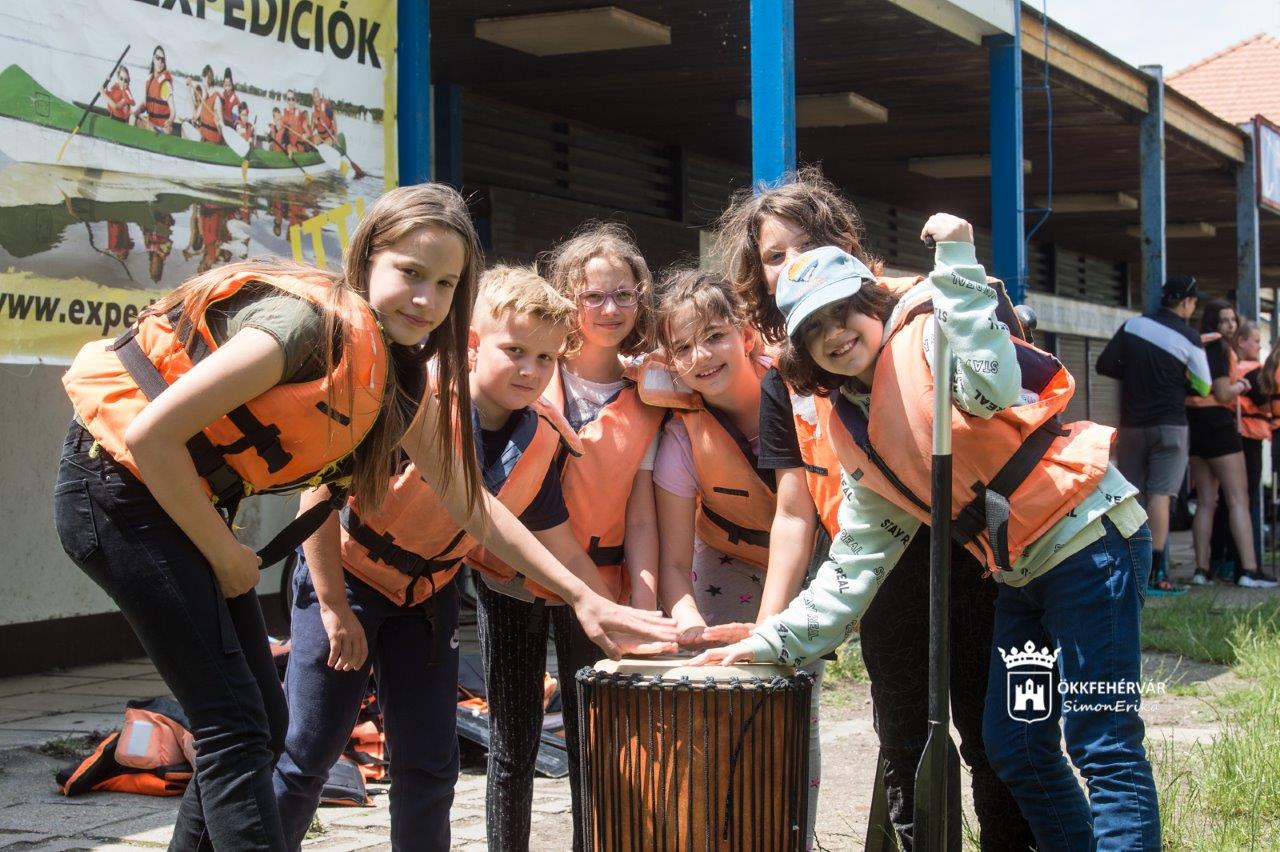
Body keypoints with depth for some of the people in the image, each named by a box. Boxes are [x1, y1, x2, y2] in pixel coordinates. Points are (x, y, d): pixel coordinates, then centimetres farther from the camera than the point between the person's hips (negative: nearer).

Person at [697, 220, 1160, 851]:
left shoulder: (927, 333, -9)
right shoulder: (850, 431, 12)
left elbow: (992, 386, -31)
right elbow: (857, 561, 11)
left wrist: (955, 262, -27)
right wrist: (773, 641, 5)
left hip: (1088, 538, -9)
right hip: (1020, 574, 9)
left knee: (1103, 748, -8)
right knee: (1011, 750, 12)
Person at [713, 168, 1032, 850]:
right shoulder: (782, 383, 8)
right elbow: (794, 514, 7)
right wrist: (768, 627, -1)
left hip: (962, 555, -3)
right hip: (882, 582, 3)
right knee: (906, 755, 8)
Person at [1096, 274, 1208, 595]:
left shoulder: (1134, 325, 2)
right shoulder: (1188, 338, -6)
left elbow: (1104, 365, 3)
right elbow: (1203, 388, 0)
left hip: (1132, 424, 4)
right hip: (1170, 424, -4)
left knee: (1130, 495, 11)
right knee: (1160, 494, -7)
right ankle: (1155, 574, -13)